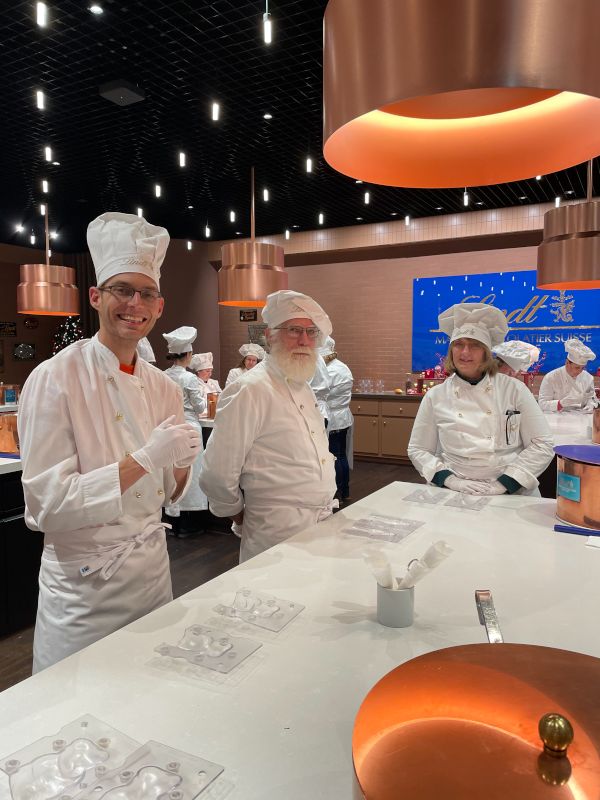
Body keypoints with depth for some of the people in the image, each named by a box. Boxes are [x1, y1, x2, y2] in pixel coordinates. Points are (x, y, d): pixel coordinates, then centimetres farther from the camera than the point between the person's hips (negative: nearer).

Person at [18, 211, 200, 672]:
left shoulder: (163, 387, 2)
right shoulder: (55, 379, -15)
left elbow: (172, 492, 8)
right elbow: (48, 504, -20)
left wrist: (182, 463, -14)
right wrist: (143, 459, -26)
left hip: (153, 568, 6)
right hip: (84, 583, -5)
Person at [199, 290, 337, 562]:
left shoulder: (304, 389, 10)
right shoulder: (249, 391, -18)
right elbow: (216, 476, -19)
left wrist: (326, 510, 15)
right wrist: (243, 519, -4)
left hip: (321, 526, 8)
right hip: (279, 536, -8)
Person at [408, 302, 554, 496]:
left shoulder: (514, 389, 2)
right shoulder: (435, 396, 4)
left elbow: (542, 445, 1)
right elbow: (418, 450, 8)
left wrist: (502, 484, -8)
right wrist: (451, 480, -7)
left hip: (513, 495, 0)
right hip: (456, 496, 0)